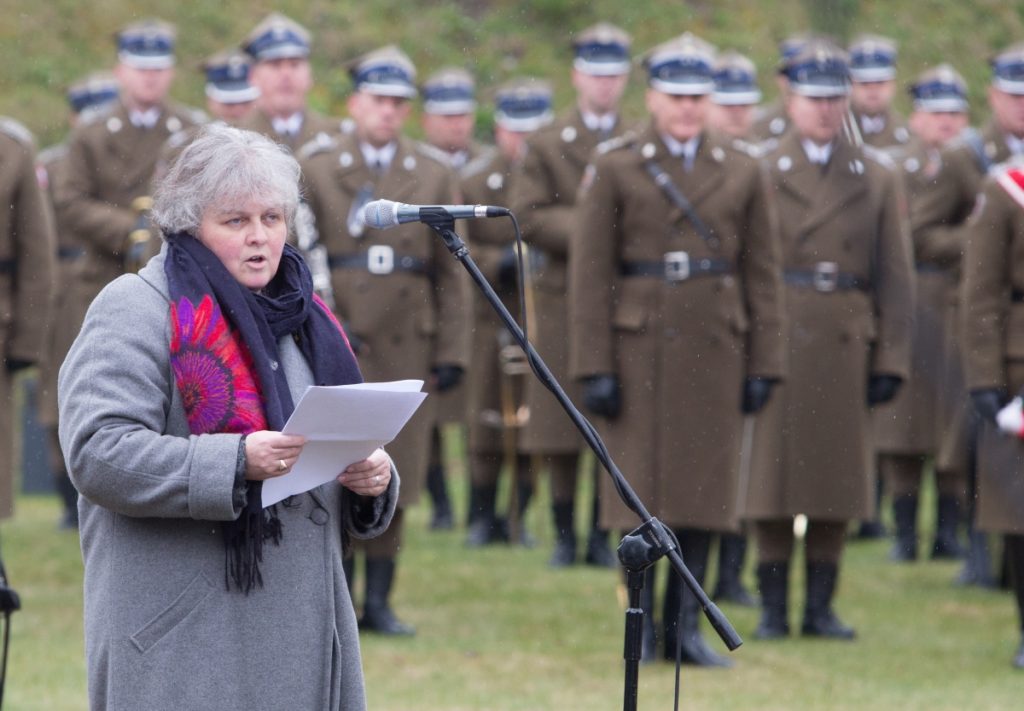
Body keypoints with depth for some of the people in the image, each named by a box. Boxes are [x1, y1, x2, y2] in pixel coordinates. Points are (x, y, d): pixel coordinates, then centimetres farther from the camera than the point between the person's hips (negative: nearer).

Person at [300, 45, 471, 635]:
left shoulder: (434, 178, 10)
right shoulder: (317, 170, 4)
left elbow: (452, 274, 9)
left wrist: (452, 353, 2)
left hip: (407, 345, 2)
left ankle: (379, 600, 10)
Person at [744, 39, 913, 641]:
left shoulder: (878, 178, 9)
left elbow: (896, 276, 6)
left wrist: (891, 360, -1)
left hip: (847, 344, 2)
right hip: (776, 340, -1)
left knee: (838, 476, 4)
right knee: (771, 473, 0)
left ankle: (821, 607, 11)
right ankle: (774, 608, 7)